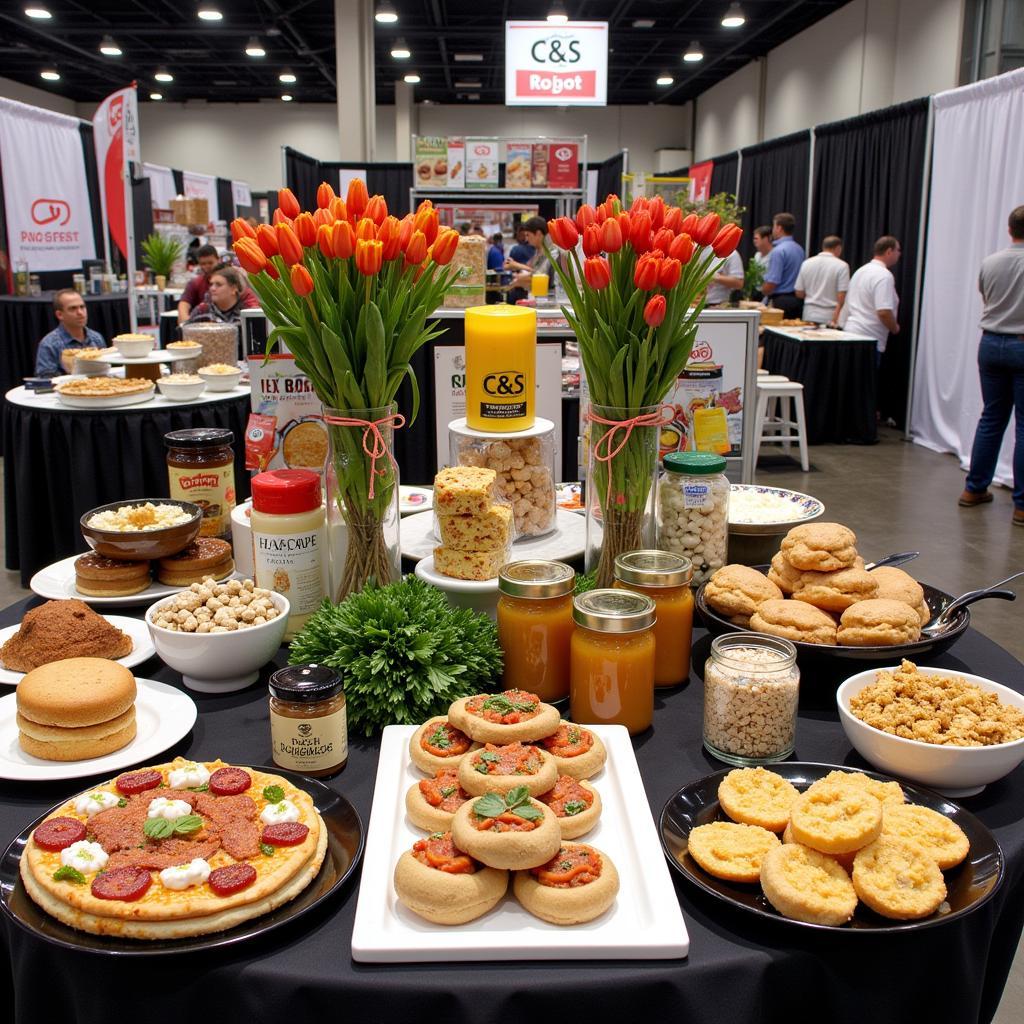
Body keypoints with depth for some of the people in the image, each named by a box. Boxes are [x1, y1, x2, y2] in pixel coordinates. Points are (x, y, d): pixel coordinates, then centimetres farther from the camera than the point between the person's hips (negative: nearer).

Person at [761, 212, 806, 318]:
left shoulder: (778, 251, -15)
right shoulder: (799, 248, 11)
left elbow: (772, 282, -18)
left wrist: (763, 291, 0)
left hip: (781, 300, -8)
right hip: (797, 299, 8)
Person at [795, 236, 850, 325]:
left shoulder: (806, 263, 5)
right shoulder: (842, 265, -6)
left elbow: (799, 293, 8)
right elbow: (841, 297, -12)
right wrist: (835, 320, -9)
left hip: (809, 316, 4)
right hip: (830, 317, -4)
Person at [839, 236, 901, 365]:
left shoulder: (861, 270, 15)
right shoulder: (884, 276, -14)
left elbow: (846, 304, 21)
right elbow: (884, 312, -23)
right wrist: (895, 328, -6)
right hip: (869, 339, -9)